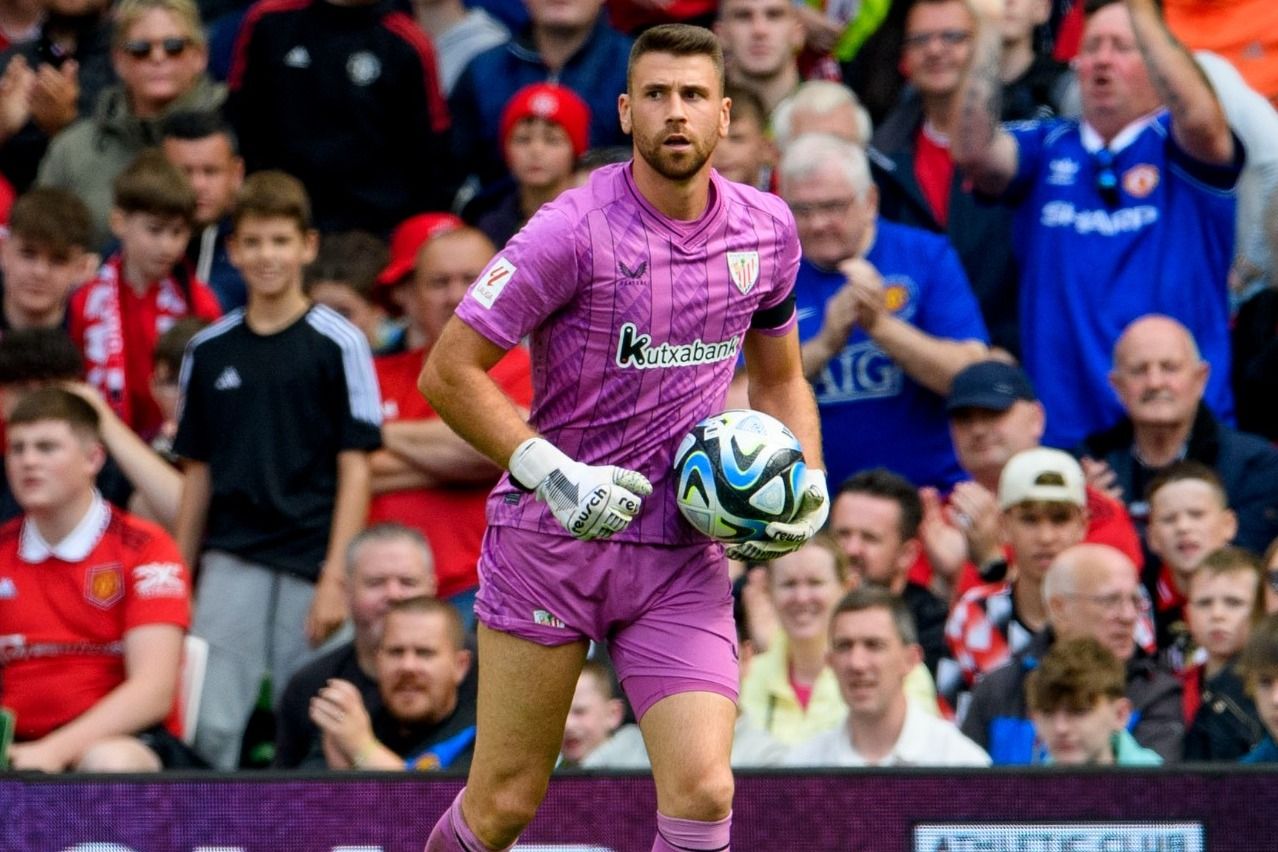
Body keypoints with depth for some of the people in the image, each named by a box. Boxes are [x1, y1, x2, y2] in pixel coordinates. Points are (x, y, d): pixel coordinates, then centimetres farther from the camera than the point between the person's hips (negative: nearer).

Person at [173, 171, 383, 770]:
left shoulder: (338, 345, 0)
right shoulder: (209, 351, 10)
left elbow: (354, 467, -2)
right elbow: (198, 470, 16)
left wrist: (336, 579, -9)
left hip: (310, 566, -2)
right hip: (231, 563, 2)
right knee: (209, 725, -10)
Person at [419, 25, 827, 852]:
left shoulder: (767, 231, 3)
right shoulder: (574, 230, -13)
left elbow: (780, 378, 21)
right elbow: (448, 372, -11)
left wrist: (809, 485, 4)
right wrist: (553, 475, -20)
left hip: (683, 559, 3)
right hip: (549, 541, -3)